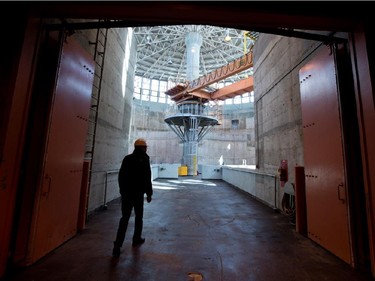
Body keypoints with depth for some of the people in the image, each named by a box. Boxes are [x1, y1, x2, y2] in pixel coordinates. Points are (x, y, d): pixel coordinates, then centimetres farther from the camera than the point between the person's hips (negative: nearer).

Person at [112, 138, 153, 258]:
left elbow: (121, 176, 10)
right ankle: (137, 239, 28)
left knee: (124, 218, 7)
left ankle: (117, 245, 2)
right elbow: (147, 179, -14)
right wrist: (149, 193, -6)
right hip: (138, 193, -4)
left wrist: (122, 190, 18)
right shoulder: (144, 160, -11)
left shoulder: (127, 158, 6)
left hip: (126, 192, 4)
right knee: (139, 216, 15)